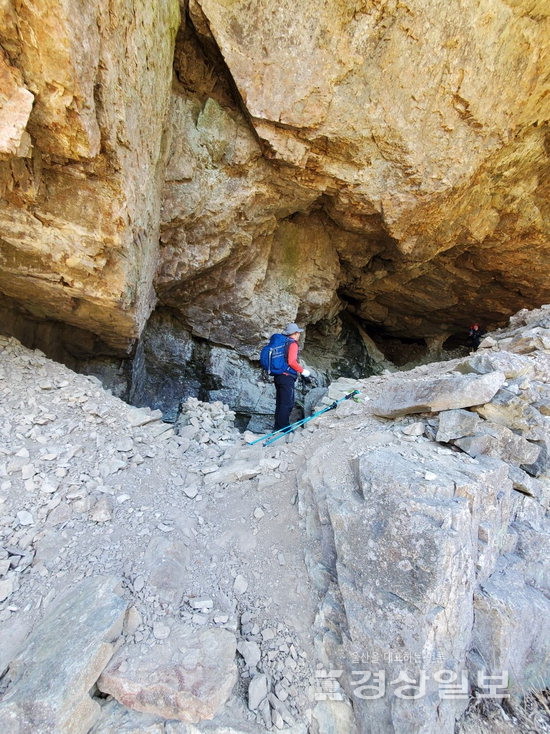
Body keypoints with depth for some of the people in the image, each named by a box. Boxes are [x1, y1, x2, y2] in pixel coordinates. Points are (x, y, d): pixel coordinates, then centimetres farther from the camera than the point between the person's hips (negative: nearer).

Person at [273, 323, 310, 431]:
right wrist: (302, 371, -8)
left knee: (280, 402, 15)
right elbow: (292, 362, -20)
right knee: (287, 404, -2)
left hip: (278, 376, 9)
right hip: (287, 377, -9)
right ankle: (283, 426, 2)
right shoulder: (293, 343, -10)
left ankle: (278, 426, 22)